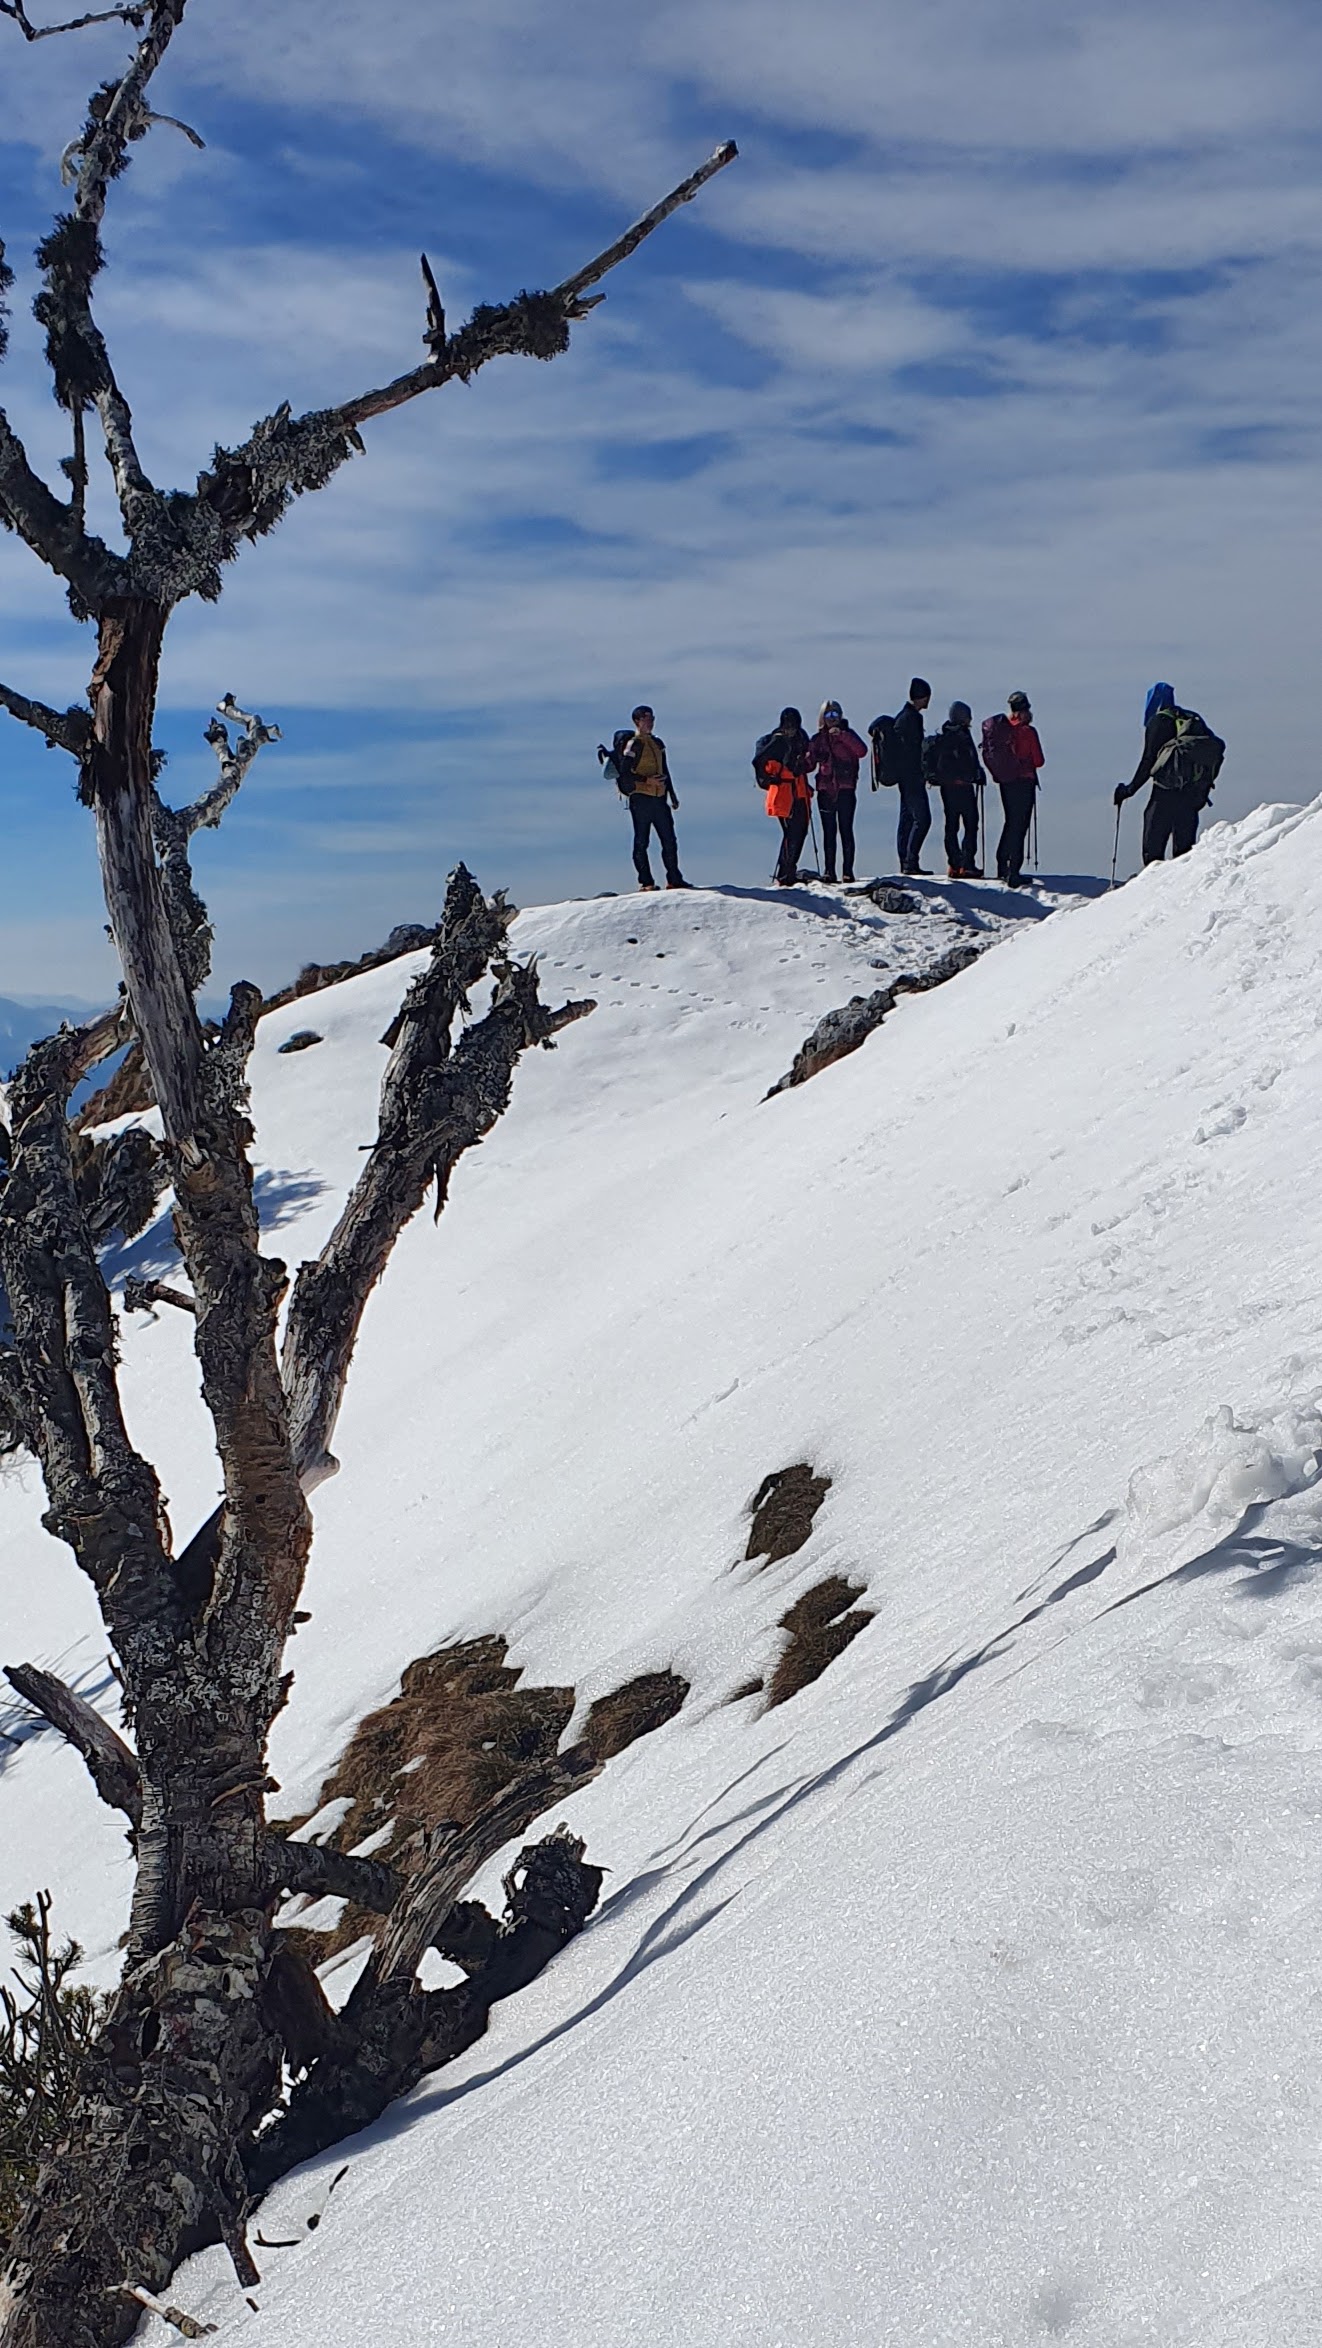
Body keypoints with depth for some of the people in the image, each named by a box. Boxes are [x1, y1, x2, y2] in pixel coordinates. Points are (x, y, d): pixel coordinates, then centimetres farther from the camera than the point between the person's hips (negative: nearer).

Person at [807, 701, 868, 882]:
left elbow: (862, 751, -14)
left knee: (846, 830, -4)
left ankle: (848, 870, -3)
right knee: (829, 831, 2)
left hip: (845, 790, -2)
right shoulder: (818, 739, 12)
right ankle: (829, 870, 4)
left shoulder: (847, 734, 4)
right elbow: (810, 765, 14)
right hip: (825, 790, 3)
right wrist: (805, 760, -9)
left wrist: (842, 736, -22)